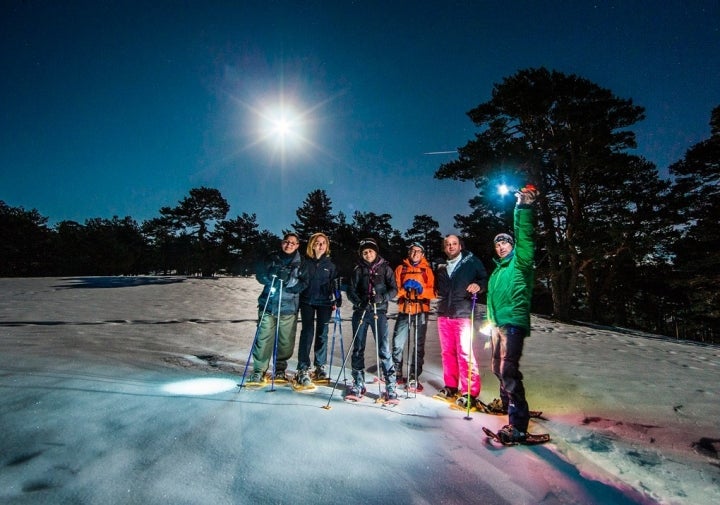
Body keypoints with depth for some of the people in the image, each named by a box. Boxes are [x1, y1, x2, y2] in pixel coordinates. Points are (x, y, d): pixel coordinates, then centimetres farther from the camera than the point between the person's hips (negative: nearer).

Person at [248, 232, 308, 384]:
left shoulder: (301, 262, 6)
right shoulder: (272, 258, 8)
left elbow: (303, 283, 0)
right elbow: (260, 275, 3)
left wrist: (290, 280, -17)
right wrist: (275, 276, -13)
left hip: (289, 307, 0)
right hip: (268, 305, 0)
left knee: (286, 341, 3)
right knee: (264, 338, -4)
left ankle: (280, 369, 22)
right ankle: (259, 370, 9)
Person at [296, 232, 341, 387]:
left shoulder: (330, 263, 6)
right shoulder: (304, 261, 0)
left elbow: (335, 283, 9)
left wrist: (337, 301, 1)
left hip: (325, 302, 2)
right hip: (307, 301, -2)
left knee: (322, 333, 7)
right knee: (307, 332, -7)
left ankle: (321, 367, 19)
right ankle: (303, 370, -4)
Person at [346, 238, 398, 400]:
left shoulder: (385, 268, 6)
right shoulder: (358, 269, 9)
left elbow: (394, 289, 1)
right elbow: (351, 290, 3)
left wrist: (382, 297, -18)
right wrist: (359, 301, -17)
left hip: (379, 312, -2)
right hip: (360, 312, 2)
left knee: (384, 349, -8)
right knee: (358, 348, 7)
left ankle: (391, 386, -1)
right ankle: (358, 384, 19)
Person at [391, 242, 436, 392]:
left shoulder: (427, 270, 8)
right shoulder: (401, 268, 10)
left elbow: (433, 292, 0)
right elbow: (395, 289, 2)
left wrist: (422, 289, -18)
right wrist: (404, 288, -17)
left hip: (421, 311, 0)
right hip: (404, 310, 0)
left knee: (419, 346, 3)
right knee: (397, 343, -4)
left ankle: (414, 378, 12)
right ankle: (396, 374, 14)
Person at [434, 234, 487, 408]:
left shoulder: (472, 261, 3)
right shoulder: (441, 267, 17)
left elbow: (485, 278, 1)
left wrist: (478, 286, -18)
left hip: (463, 314, -5)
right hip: (444, 315, 5)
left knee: (465, 354, -8)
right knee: (447, 352, 9)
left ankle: (470, 393, -1)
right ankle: (450, 387, 21)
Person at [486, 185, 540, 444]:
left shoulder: (520, 263, 1)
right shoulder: (497, 271, 23)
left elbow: (524, 236, -15)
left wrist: (524, 208, -26)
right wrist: (491, 322, 18)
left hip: (514, 322, -8)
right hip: (497, 324, 9)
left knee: (508, 369, -17)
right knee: (498, 367, 14)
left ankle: (518, 424, -14)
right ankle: (507, 402, 33)